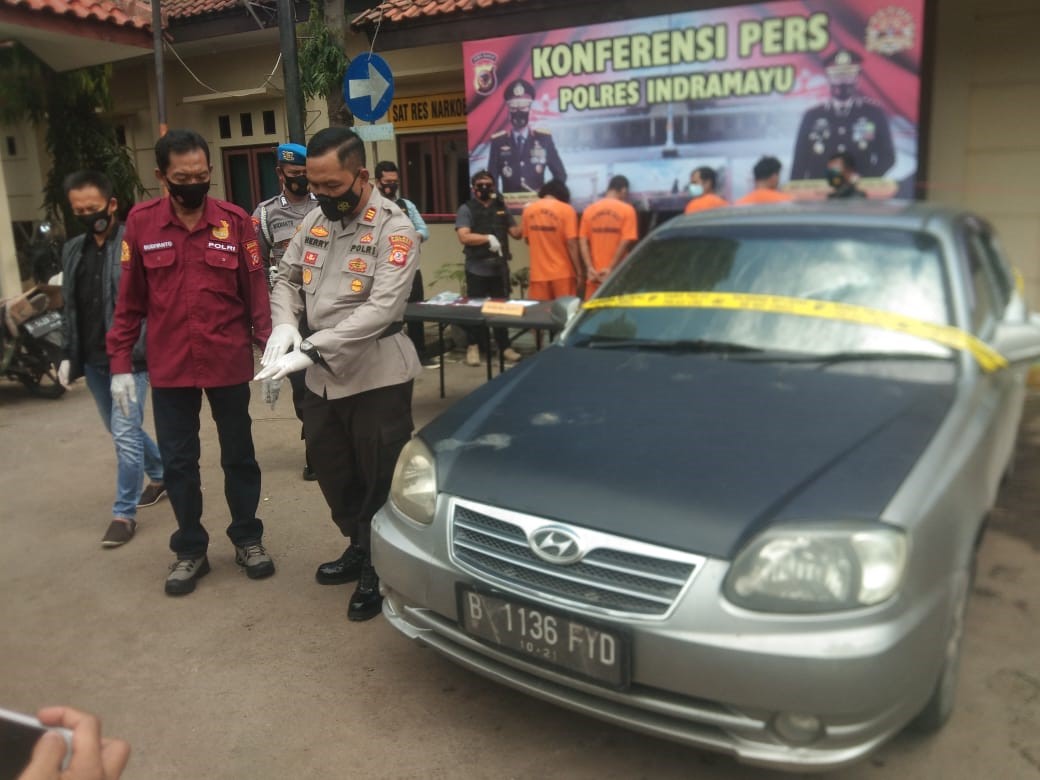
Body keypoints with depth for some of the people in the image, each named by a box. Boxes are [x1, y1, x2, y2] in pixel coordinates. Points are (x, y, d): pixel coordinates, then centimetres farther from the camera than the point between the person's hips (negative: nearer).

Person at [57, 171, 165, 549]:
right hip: (93, 360, 8)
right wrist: (69, 355, 11)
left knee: (125, 435, -7)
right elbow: (70, 308, 16)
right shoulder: (72, 250, 11)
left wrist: (136, 353, -20)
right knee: (120, 431, 19)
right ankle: (161, 475, 40)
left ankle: (124, 513, 7)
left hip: (129, 358, -7)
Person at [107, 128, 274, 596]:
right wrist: (120, 363, 0)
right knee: (178, 462, 10)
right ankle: (190, 548, 27)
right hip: (169, 367, 1)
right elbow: (129, 299, 2)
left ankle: (247, 538, 30)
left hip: (229, 363, -1)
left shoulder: (235, 221, -4)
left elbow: (256, 292, -1)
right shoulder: (141, 223, -2)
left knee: (239, 455, 12)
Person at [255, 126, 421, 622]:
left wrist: (310, 350, -30)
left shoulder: (394, 229, -16)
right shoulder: (315, 220, 6)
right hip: (323, 376, 7)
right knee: (332, 471, 19)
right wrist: (284, 324, -11)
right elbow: (287, 278, 12)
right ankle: (359, 549, 40)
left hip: (376, 376, -7)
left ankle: (380, 570, 23)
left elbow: (382, 308, -26)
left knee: (381, 481, 4)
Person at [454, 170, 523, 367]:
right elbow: (464, 237, -13)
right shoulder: (466, 209, -2)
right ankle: (473, 347, 14)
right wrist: (488, 238, -21)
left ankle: (505, 347, 18)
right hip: (477, 270, -3)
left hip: (500, 269, 4)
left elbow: (516, 232, 12)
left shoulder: (501, 208, 12)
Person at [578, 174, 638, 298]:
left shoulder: (590, 210, 8)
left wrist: (590, 268, -4)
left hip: (595, 274, 3)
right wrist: (611, 268, -10)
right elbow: (626, 241, -11)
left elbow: (583, 242, 1)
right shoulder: (627, 210, -3)